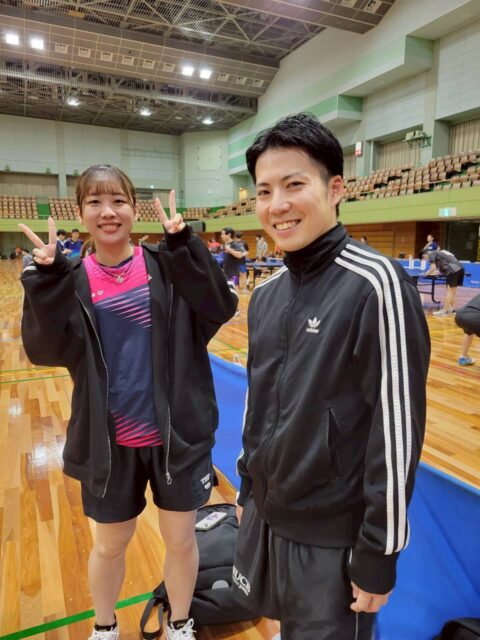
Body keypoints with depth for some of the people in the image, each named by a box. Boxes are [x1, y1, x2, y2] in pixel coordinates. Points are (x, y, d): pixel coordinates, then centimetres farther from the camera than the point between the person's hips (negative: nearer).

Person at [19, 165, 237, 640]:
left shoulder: (166, 265, -4)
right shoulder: (72, 281, -2)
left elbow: (220, 309, -16)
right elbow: (47, 350, -14)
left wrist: (184, 246, -24)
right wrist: (46, 279, -24)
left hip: (175, 434, 0)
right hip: (110, 442, 1)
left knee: (180, 539, 17)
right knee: (109, 545, 21)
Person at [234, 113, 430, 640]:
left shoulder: (375, 284, -21)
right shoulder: (266, 293, 1)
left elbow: (398, 427, -19)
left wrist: (379, 552, -14)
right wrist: (248, 487, 16)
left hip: (333, 534, -6)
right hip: (267, 515, 7)